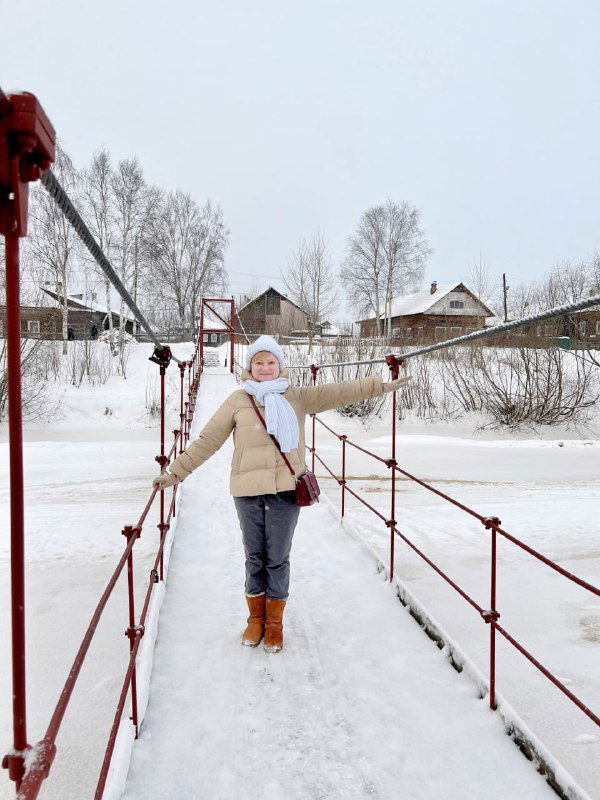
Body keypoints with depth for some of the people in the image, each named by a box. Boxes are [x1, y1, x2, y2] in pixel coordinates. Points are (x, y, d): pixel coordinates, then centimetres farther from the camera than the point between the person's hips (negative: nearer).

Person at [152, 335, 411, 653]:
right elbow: (208, 440, 4)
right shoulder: (238, 401, 3)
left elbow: (338, 392, 2)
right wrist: (176, 472, 3)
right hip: (248, 490, 0)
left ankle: (274, 622, 27)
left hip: (286, 489, 0)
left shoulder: (297, 397, 5)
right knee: (255, 557, 12)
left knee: (278, 559, 8)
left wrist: (380, 386, -3)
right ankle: (256, 618, 32)